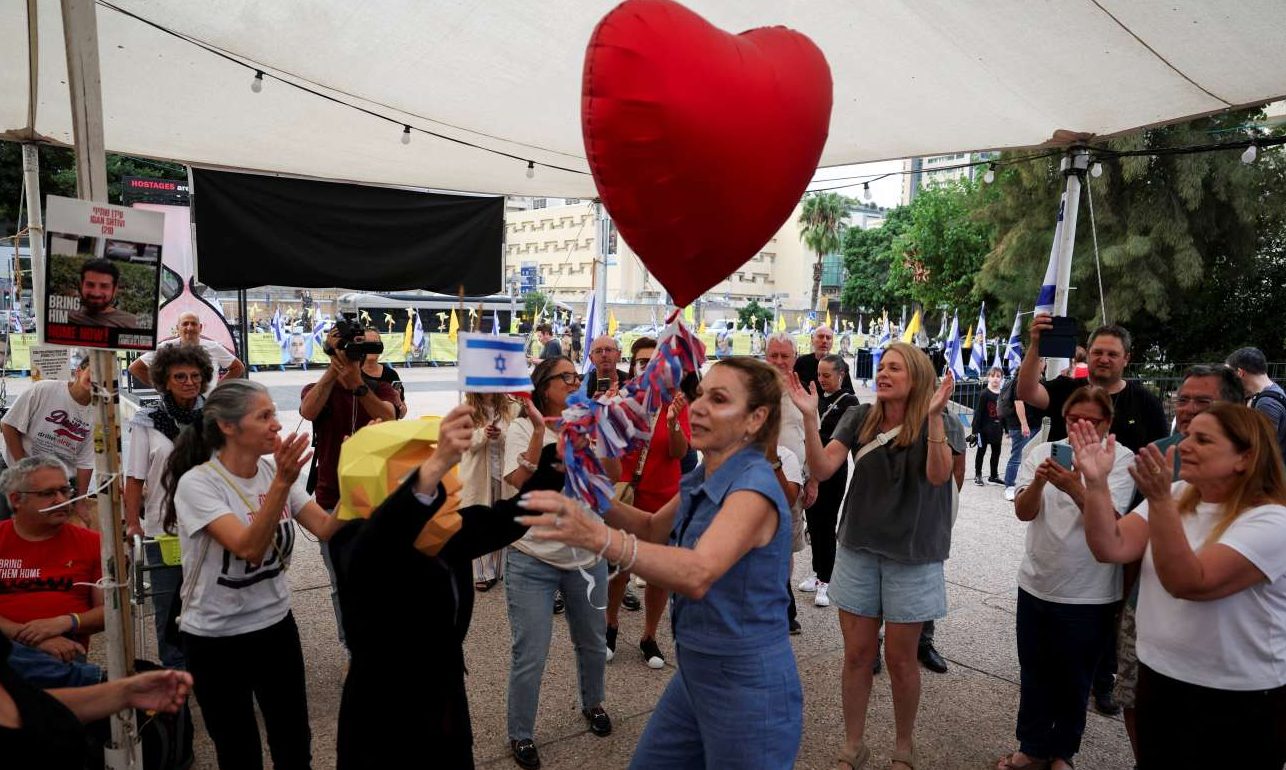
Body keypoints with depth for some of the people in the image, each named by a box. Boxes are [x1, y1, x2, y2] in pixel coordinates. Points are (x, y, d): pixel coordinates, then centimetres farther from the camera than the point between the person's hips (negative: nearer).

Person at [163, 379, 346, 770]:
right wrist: (282, 483, -40)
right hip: (215, 639, -5)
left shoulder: (274, 471, -2)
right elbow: (249, 548, -30)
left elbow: (326, 529, -8)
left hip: (277, 626, 5)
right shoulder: (197, 483, -19)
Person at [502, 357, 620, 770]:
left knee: (593, 644, 19)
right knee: (530, 656, 1)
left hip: (586, 555, 4)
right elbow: (519, 480, -22)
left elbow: (614, 476, -8)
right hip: (533, 559, -4)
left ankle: (593, 704, 46)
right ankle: (521, 735, 23)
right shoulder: (523, 429, -7)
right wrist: (540, 429, -26)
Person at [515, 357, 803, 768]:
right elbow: (655, 528, 15)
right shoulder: (704, 477, 3)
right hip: (696, 671, 8)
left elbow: (698, 574, -39)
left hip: (748, 686, -8)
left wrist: (598, 536, -52)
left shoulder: (754, 485, -24)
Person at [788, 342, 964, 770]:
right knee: (857, 654, 10)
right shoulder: (859, 419, -3)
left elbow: (939, 475, -27)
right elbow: (822, 469, -13)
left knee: (900, 658, 8)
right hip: (858, 550, 2)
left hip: (912, 558, -2)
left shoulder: (942, 425, -9)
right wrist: (809, 417, -25)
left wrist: (933, 415, -36)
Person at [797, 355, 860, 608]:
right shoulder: (816, 397, 11)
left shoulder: (849, 402, -5)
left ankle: (825, 582, 5)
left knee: (826, 524, -2)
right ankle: (819, 573, 24)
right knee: (813, 522, 11)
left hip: (833, 471, -5)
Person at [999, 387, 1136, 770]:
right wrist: (1038, 481, -32)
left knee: (1074, 680, 13)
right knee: (1033, 674, 16)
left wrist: (1075, 488, -39)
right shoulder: (1043, 452, -1)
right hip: (1037, 583, 3)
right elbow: (1023, 512, -11)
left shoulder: (1121, 460, -9)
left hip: (1088, 594, -3)